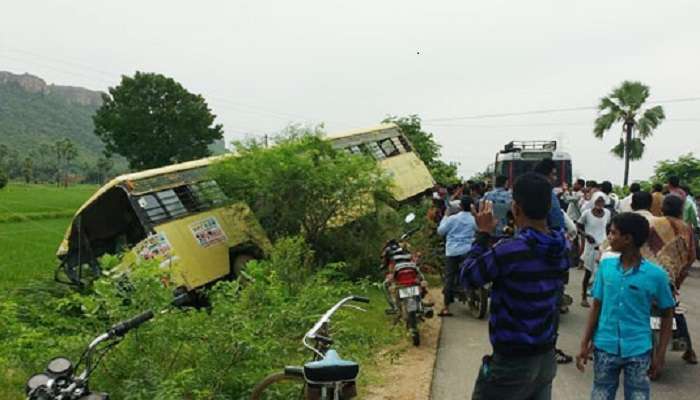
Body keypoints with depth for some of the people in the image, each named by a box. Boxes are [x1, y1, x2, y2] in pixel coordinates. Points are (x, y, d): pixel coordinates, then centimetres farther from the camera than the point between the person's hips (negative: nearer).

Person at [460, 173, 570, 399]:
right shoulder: (562, 247, -2)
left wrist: (483, 233, -4)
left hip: (512, 361, -7)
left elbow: (467, 278, -11)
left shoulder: (509, 250, -25)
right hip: (547, 356, 7)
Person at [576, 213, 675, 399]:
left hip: (638, 351, -2)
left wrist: (660, 354, -3)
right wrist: (585, 343, 1)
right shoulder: (605, 265, -4)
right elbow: (596, 306, 3)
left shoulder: (655, 274, -11)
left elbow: (667, 315, 0)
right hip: (605, 347, 3)